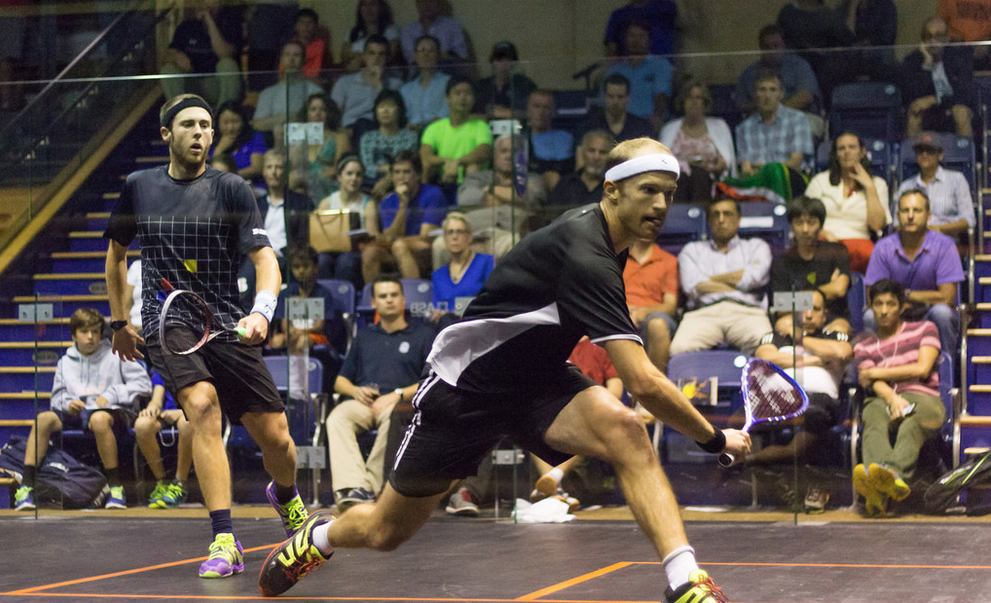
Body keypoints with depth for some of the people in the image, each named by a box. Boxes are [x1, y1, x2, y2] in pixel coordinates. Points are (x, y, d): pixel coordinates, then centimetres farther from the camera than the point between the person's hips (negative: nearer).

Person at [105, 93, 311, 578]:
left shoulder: (232, 190, 2)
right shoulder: (138, 187, 10)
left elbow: (264, 258, -7)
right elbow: (117, 253, 25)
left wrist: (261, 310, -26)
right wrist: (118, 322, 25)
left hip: (226, 324, 0)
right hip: (166, 321, 0)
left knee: (275, 437, -2)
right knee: (202, 404, -29)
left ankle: (286, 496, 38)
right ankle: (224, 542, -29)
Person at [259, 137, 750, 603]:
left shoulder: (603, 237, -2)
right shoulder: (583, 255, -32)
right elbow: (644, 385, -34)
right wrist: (715, 438, -23)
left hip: (536, 379, 7)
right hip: (466, 384, -7)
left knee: (625, 431, -27)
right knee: (385, 532, 11)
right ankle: (320, 535, 46)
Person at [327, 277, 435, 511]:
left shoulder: (424, 334, 17)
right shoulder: (365, 336, 29)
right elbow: (340, 381, 27)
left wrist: (397, 395, -8)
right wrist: (356, 391, 2)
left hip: (400, 404, -3)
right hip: (361, 401, 3)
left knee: (393, 419, -41)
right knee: (337, 419, -32)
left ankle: (369, 486, -41)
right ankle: (352, 488, -48)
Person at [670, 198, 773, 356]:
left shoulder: (756, 246, 29)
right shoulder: (692, 250, 30)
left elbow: (755, 277, 6)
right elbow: (692, 286, 8)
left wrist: (710, 279, 12)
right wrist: (739, 282, 8)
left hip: (745, 312, 0)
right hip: (704, 312, 1)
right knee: (681, 347, -38)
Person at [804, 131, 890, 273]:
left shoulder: (878, 184, 16)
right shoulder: (820, 181, 19)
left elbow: (877, 225, 2)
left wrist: (870, 187, 1)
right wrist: (823, 233, -11)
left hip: (857, 239, 1)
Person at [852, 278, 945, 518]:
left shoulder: (924, 329, 21)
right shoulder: (864, 347, 23)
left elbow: (922, 369, 4)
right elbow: (874, 384, 3)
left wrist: (877, 372, 7)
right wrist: (893, 398, -21)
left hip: (923, 397, -1)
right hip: (883, 399, 1)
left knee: (911, 424, -41)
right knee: (874, 421, -39)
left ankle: (894, 471, -73)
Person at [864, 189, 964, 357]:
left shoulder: (944, 245, -8)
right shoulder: (883, 247, -4)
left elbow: (947, 297, -13)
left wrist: (906, 294, -11)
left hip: (931, 321, -1)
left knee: (941, 312, -33)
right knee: (870, 316, -28)